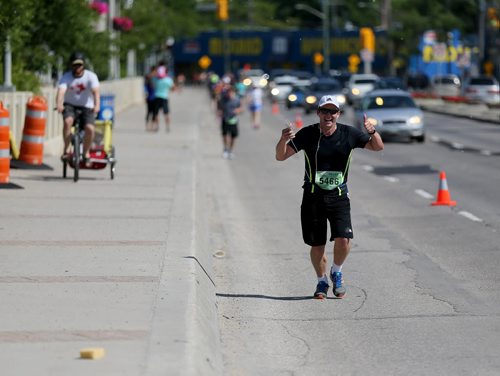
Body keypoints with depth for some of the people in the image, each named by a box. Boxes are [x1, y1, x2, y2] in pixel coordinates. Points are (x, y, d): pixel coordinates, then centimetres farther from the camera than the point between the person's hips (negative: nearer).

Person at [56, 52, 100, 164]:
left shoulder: (90, 76, -11)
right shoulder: (66, 77, -10)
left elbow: (95, 91, -27)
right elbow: (61, 91, -27)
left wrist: (97, 105, -46)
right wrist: (59, 104, -48)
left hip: (86, 107, 0)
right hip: (70, 105, 0)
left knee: (90, 128, -25)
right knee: (68, 121, -33)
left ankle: (86, 152, 0)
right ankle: (66, 149, -18)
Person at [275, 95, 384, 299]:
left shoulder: (348, 133, -3)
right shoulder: (307, 134, -6)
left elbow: (378, 147, 3)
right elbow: (281, 156, -5)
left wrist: (372, 131, -19)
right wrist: (283, 140, -27)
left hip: (338, 196, 0)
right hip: (313, 196, 0)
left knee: (343, 240, -15)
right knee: (317, 245, 3)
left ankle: (336, 272, 14)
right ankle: (322, 281, 28)